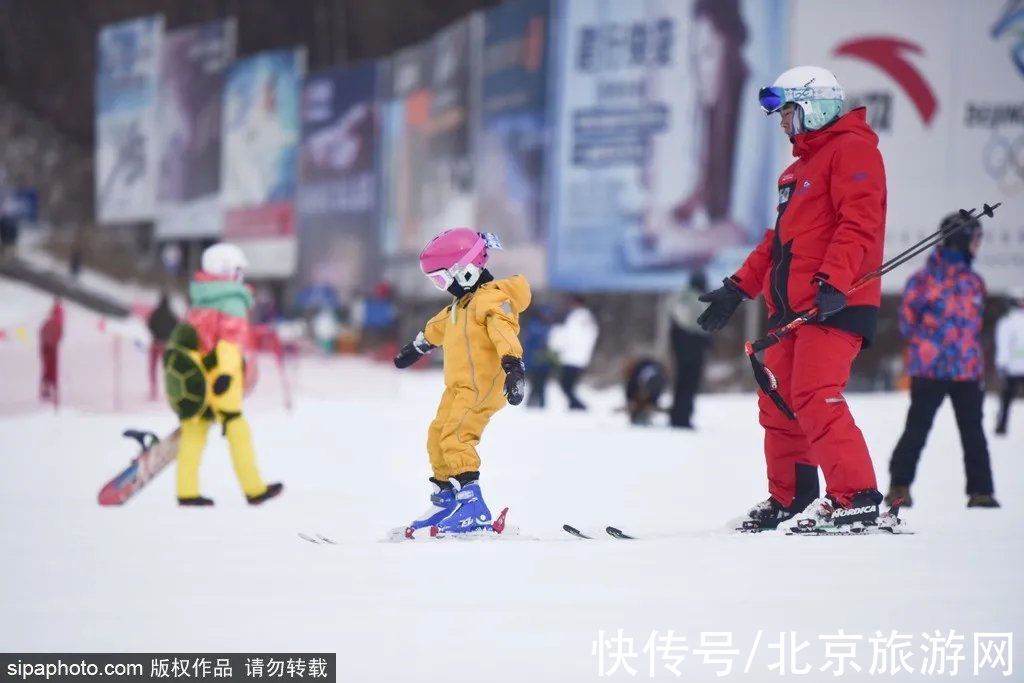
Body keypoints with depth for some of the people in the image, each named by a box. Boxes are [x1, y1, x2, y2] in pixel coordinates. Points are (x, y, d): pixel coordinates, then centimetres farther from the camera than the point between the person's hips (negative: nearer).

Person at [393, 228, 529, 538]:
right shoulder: (462, 303, 19)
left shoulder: (494, 298, -15)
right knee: (437, 436, 12)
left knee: (455, 437, -20)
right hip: (458, 385, 10)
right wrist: (416, 347, 54)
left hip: (482, 384, -10)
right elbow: (438, 327, 38)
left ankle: (473, 508, -25)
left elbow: (504, 332, -31)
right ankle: (445, 501, 21)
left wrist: (513, 365, -46)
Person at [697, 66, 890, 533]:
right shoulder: (802, 165, 26)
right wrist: (738, 288, 24)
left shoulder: (851, 149, -5)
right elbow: (780, 239, 30)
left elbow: (859, 223, -18)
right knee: (778, 404, 8)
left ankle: (857, 500, -19)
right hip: (791, 307, 10)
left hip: (834, 304, -10)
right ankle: (788, 500, 16)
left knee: (815, 399, -19)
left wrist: (833, 283, -29)